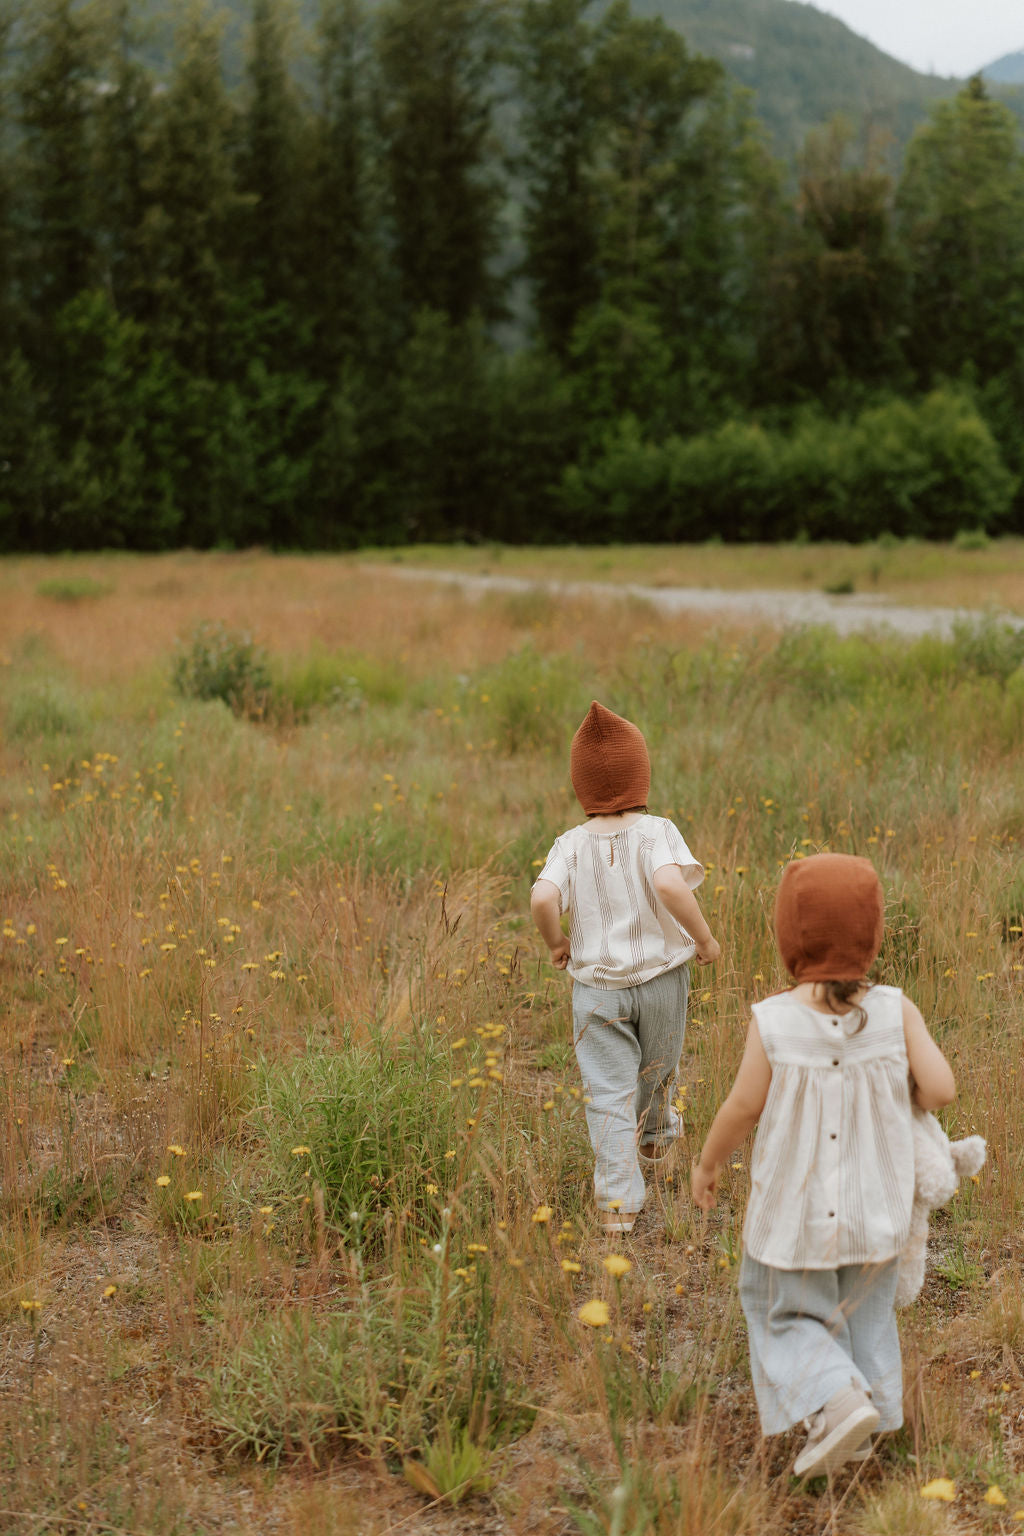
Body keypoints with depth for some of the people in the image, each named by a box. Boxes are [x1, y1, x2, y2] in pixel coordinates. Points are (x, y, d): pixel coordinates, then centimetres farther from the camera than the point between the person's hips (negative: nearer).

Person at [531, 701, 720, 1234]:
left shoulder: (571, 845, -7)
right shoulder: (657, 832, -13)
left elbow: (542, 897, -21)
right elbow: (670, 884, -31)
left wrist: (555, 942, -2)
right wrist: (703, 937, -17)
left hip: (597, 985, 0)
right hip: (661, 975, 0)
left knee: (608, 1092, 2)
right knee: (655, 1072, 25)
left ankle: (618, 1203, -4)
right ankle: (656, 1145, 50)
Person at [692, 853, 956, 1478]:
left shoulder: (773, 1022, -19)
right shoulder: (896, 1012, -14)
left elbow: (743, 1107, -12)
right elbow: (940, 1089, -17)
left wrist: (707, 1162, 6)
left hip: (796, 1213, -3)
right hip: (876, 1213, 3)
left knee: (787, 1314, 17)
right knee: (865, 1310, 23)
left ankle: (837, 1398, -4)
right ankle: (861, 1431, 30)